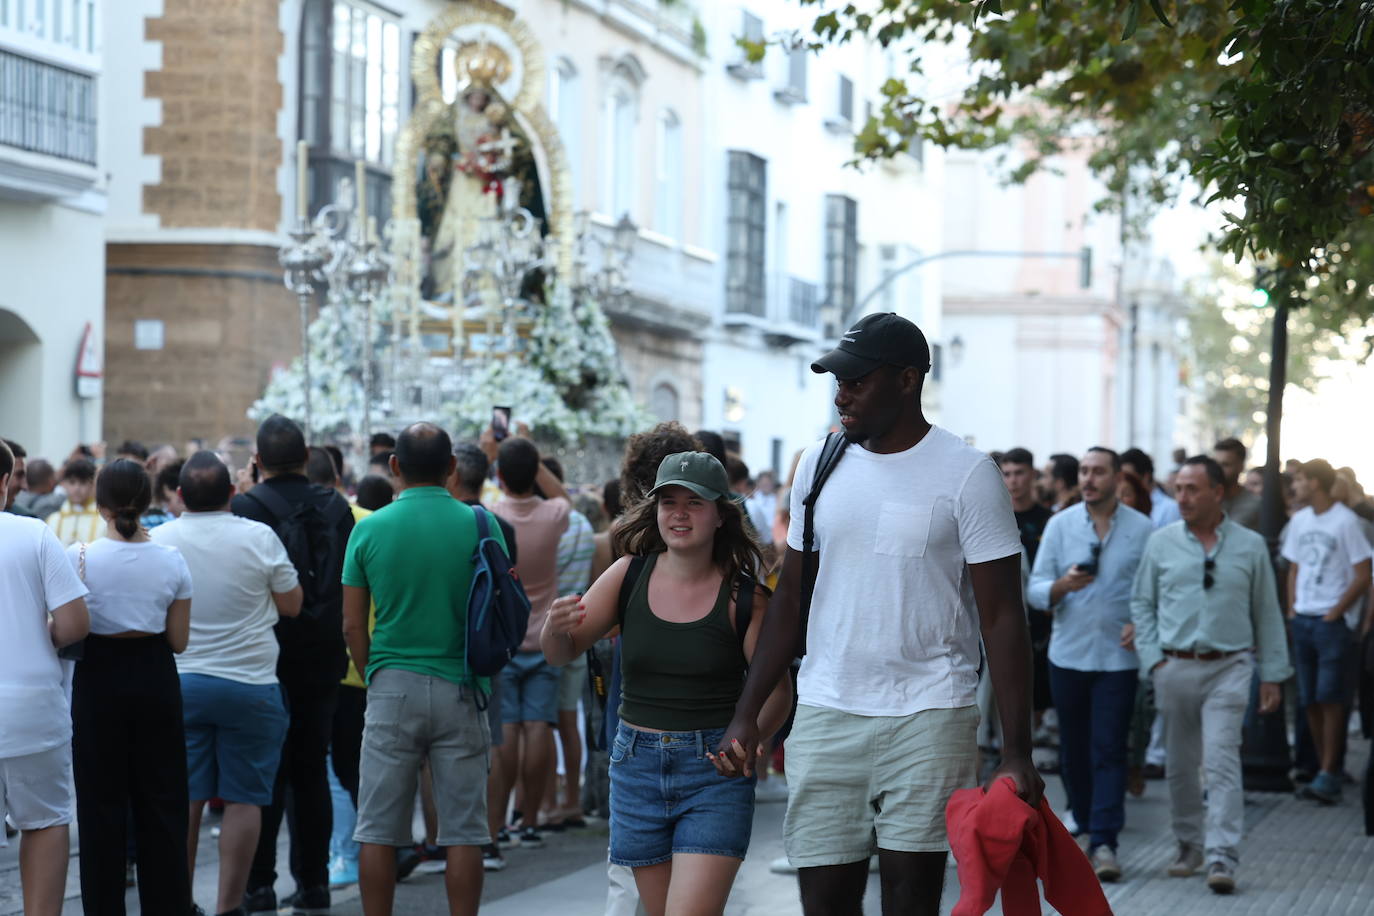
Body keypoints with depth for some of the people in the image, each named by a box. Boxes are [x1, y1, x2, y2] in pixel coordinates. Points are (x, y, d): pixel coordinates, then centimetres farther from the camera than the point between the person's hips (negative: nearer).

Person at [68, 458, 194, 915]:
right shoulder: (171, 560, -4)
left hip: (99, 677, -2)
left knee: (102, 806, 6)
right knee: (161, 804, 10)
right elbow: (178, 640, 0)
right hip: (155, 680, 2)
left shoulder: (79, 557, -11)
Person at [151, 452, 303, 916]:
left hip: (178, 682, 2)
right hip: (249, 685, -2)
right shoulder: (259, 538, -8)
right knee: (243, 799, 2)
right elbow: (291, 604, 2)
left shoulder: (158, 540, -3)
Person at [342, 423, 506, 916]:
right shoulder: (477, 523, -3)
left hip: (392, 688, 0)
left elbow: (352, 625, 0)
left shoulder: (370, 529, -1)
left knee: (379, 830, 6)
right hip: (460, 689, 0)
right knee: (463, 830, 4)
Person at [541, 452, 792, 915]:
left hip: (714, 772, -3)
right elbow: (562, 653, 1)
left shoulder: (743, 597, -7)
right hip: (637, 765, 4)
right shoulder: (630, 576, 1)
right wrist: (556, 628, -22)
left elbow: (777, 689, -2)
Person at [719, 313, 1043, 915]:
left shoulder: (965, 473, -5)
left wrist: (1017, 753, -12)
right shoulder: (819, 465, 9)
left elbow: (1002, 616, -6)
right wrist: (747, 714, 8)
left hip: (928, 718, -4)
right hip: (825, 715, 4)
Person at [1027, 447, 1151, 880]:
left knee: (1109, 750, -8)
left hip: (1118, 655, -2)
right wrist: (1062, 586, -19)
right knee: (1073, 748, 8)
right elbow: (1035, 589, 1)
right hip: (1068, 653, 2)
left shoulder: (1142, 529, 2)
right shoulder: (1060, 525, 6)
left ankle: (1103, 841, -11)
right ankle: (1085, 821, 23)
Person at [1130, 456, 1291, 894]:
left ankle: (1222, 857, -15)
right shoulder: (1162, 542, 6)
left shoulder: (1250, 546, 4)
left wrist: (1272, 675, 6)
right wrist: (1152, 658, -1)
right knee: (1179, 764, 9)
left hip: (1229, 668, -2)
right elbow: (1142, 603, 10)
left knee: (1222, 761, -13)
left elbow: (1267, 612, 9)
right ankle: (1189, 845, 25)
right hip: (1175, 667, 2)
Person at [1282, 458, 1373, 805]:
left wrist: (1335, 613, -11)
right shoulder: (1299, 521, 11)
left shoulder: (1346, 521, -9)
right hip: (1303, 620, 6)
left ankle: (1329, 776, -6)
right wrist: (1292, 608, 8)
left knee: (1330, 698, -8)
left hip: (1333, 622, -6)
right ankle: (1325, 770, 12)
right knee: (1310, 700, 5)